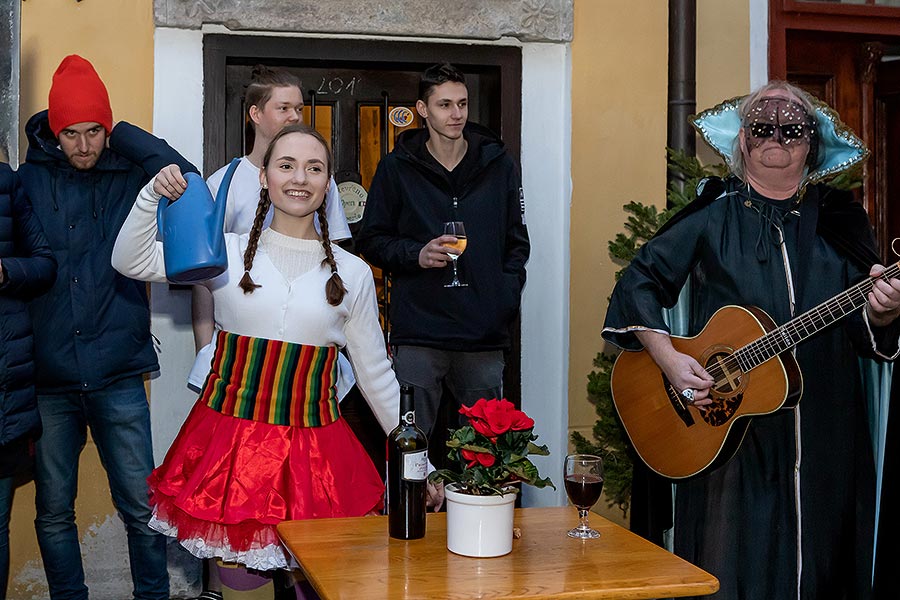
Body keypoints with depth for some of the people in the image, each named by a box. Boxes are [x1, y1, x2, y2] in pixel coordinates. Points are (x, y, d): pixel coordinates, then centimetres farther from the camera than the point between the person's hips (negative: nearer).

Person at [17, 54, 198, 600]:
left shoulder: (129, 177, 5)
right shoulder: (29, 181, 6)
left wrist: (123, 135, -8)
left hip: (118, 375, -1)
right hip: (48, 376, 1)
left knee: (142, 504, 2)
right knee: (53, 510, 9)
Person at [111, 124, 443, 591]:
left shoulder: (352, 273, 6)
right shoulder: (229, 253, 4)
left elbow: (377, 377, 11)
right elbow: (130, 262, 0)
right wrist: (154, 196, -13)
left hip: (315, 455, 1)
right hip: (227, 444, 0)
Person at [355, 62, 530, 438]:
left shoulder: (498, 164, 9)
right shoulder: (396, 168, 4)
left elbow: (517, 243, 15)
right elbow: (371, 241, 7)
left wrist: (506, 297, 1)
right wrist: (417, 255, -11)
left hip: (484, 337, 2)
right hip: (417, 333, -2)